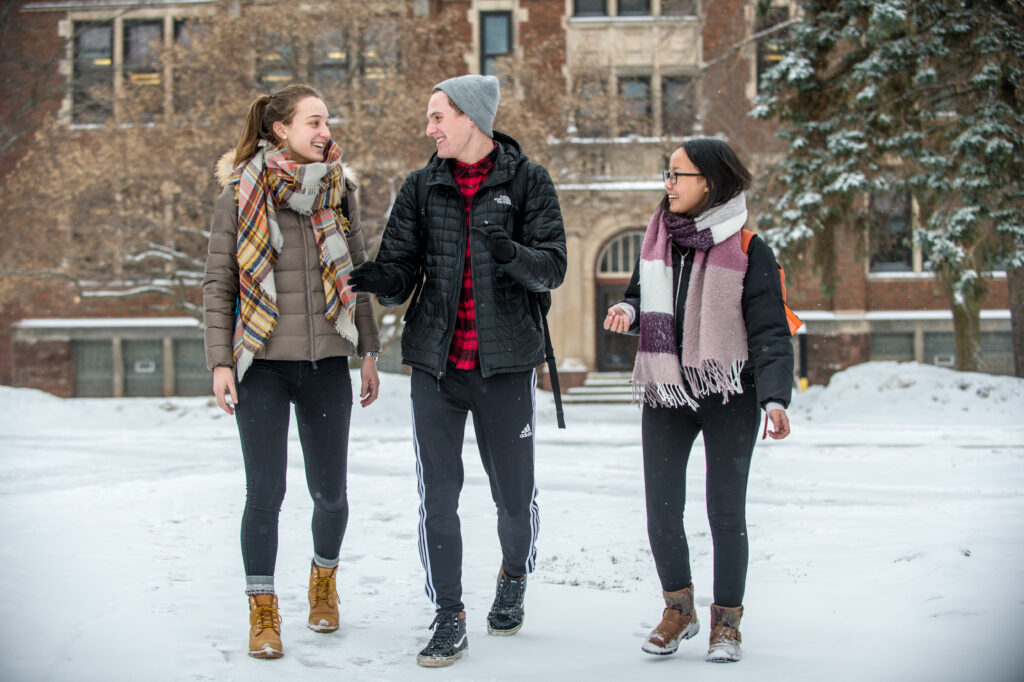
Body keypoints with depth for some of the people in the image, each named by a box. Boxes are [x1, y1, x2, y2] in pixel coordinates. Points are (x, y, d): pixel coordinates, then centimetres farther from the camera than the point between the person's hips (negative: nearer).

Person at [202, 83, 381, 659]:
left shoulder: (339, 191, 6)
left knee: (330, 489, 6)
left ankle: (325, 578, 34)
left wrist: (370, 353, 11)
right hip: (263, 365, -2)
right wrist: (220, 362, -5)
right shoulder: (240, 195, -2)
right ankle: (263, 613, 12)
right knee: (266, 490, -4)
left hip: (327, 364, 3)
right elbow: (217, 285, 1)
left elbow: (358, 275, 13)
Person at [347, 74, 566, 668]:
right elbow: (401, 271, 3)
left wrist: (510, 252, -27)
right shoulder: (422, 187, 8)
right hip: (436, 362, 2)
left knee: (515, 493, 7)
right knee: (438, 496, 0)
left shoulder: (527, 181, -1)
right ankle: (449, 618, 13)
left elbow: (553, 267, -7)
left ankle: (514, 576, 37)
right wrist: (376, 278, -20)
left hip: (506, 362, -2)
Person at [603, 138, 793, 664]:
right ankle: (679, 608, 23)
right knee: (661, 513, 2)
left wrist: (775, 396, -23)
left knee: (726, 513, 3)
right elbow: (642, 300, 21)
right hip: (665, 394, 4)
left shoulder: (747, 250, -7)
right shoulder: (657, 239, 8)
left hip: (729, 395, -4)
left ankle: (726, 622, 19)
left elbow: (769, 331, -10)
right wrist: (626, 312, -4)